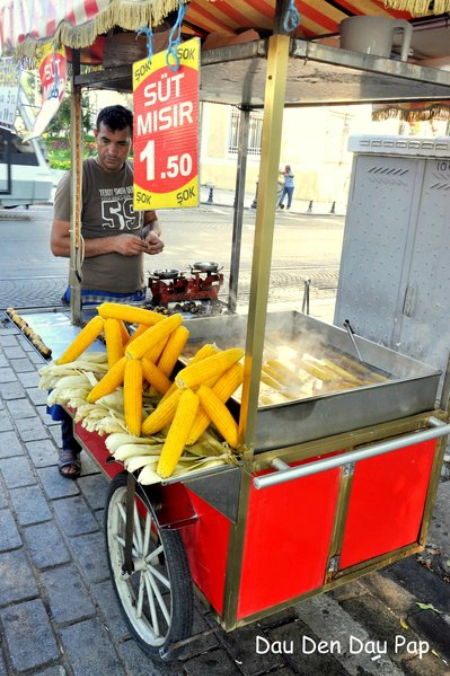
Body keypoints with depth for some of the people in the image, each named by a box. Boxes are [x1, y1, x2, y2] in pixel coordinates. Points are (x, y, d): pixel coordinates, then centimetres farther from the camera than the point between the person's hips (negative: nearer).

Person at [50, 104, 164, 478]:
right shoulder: (79, 178, -11)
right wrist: (114, 243, -20)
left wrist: (154, 235, -2)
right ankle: (69, 444, 27)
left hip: (135, 294, 5)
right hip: (91, 298, -4)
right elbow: (59, 244, -12)